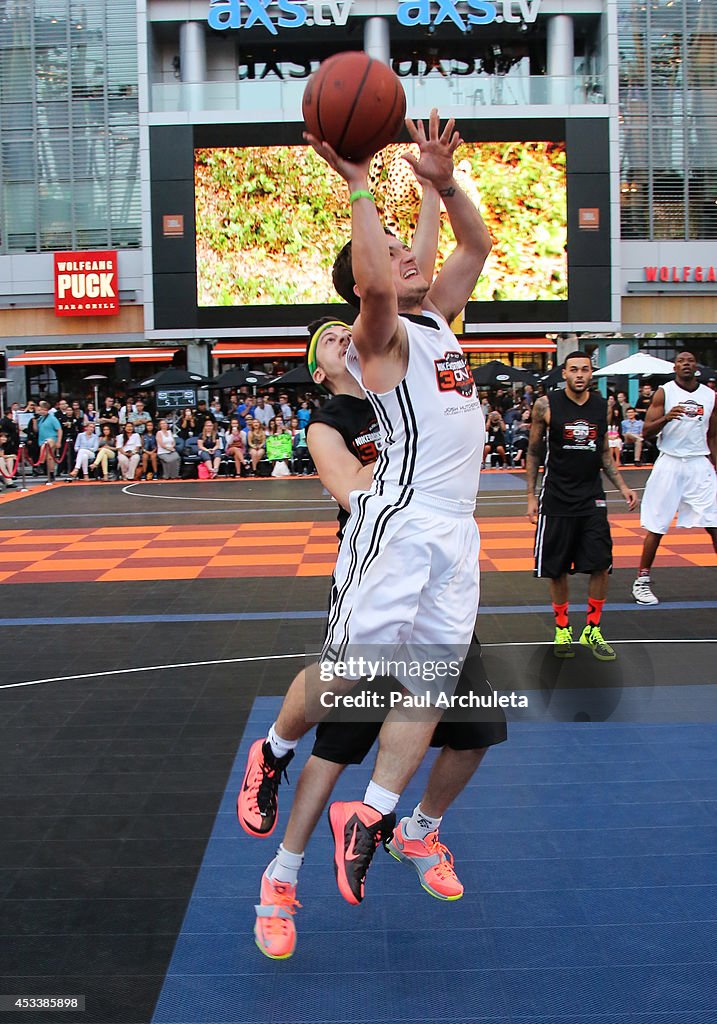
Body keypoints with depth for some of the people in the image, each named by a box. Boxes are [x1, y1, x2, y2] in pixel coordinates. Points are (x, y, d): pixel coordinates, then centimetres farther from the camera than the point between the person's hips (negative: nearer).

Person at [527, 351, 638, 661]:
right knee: (556, 569, 3)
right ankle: (562, 630, 20)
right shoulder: (546, 405, -5)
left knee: (601, 565, -2)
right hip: (556, 498, -2)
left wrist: (622, 486, 8)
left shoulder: (601, 405, 5)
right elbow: (533, 452, 2)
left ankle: (592, 630, 13)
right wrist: (531, 496, -1)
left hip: (592, 497, 3)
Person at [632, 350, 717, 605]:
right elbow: (647, 432, -6)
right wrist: (666, 418, -24)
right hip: (670, 463, -3)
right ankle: (642, 581, 12)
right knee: (656, 528, 1)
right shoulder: (664, 392, -2)